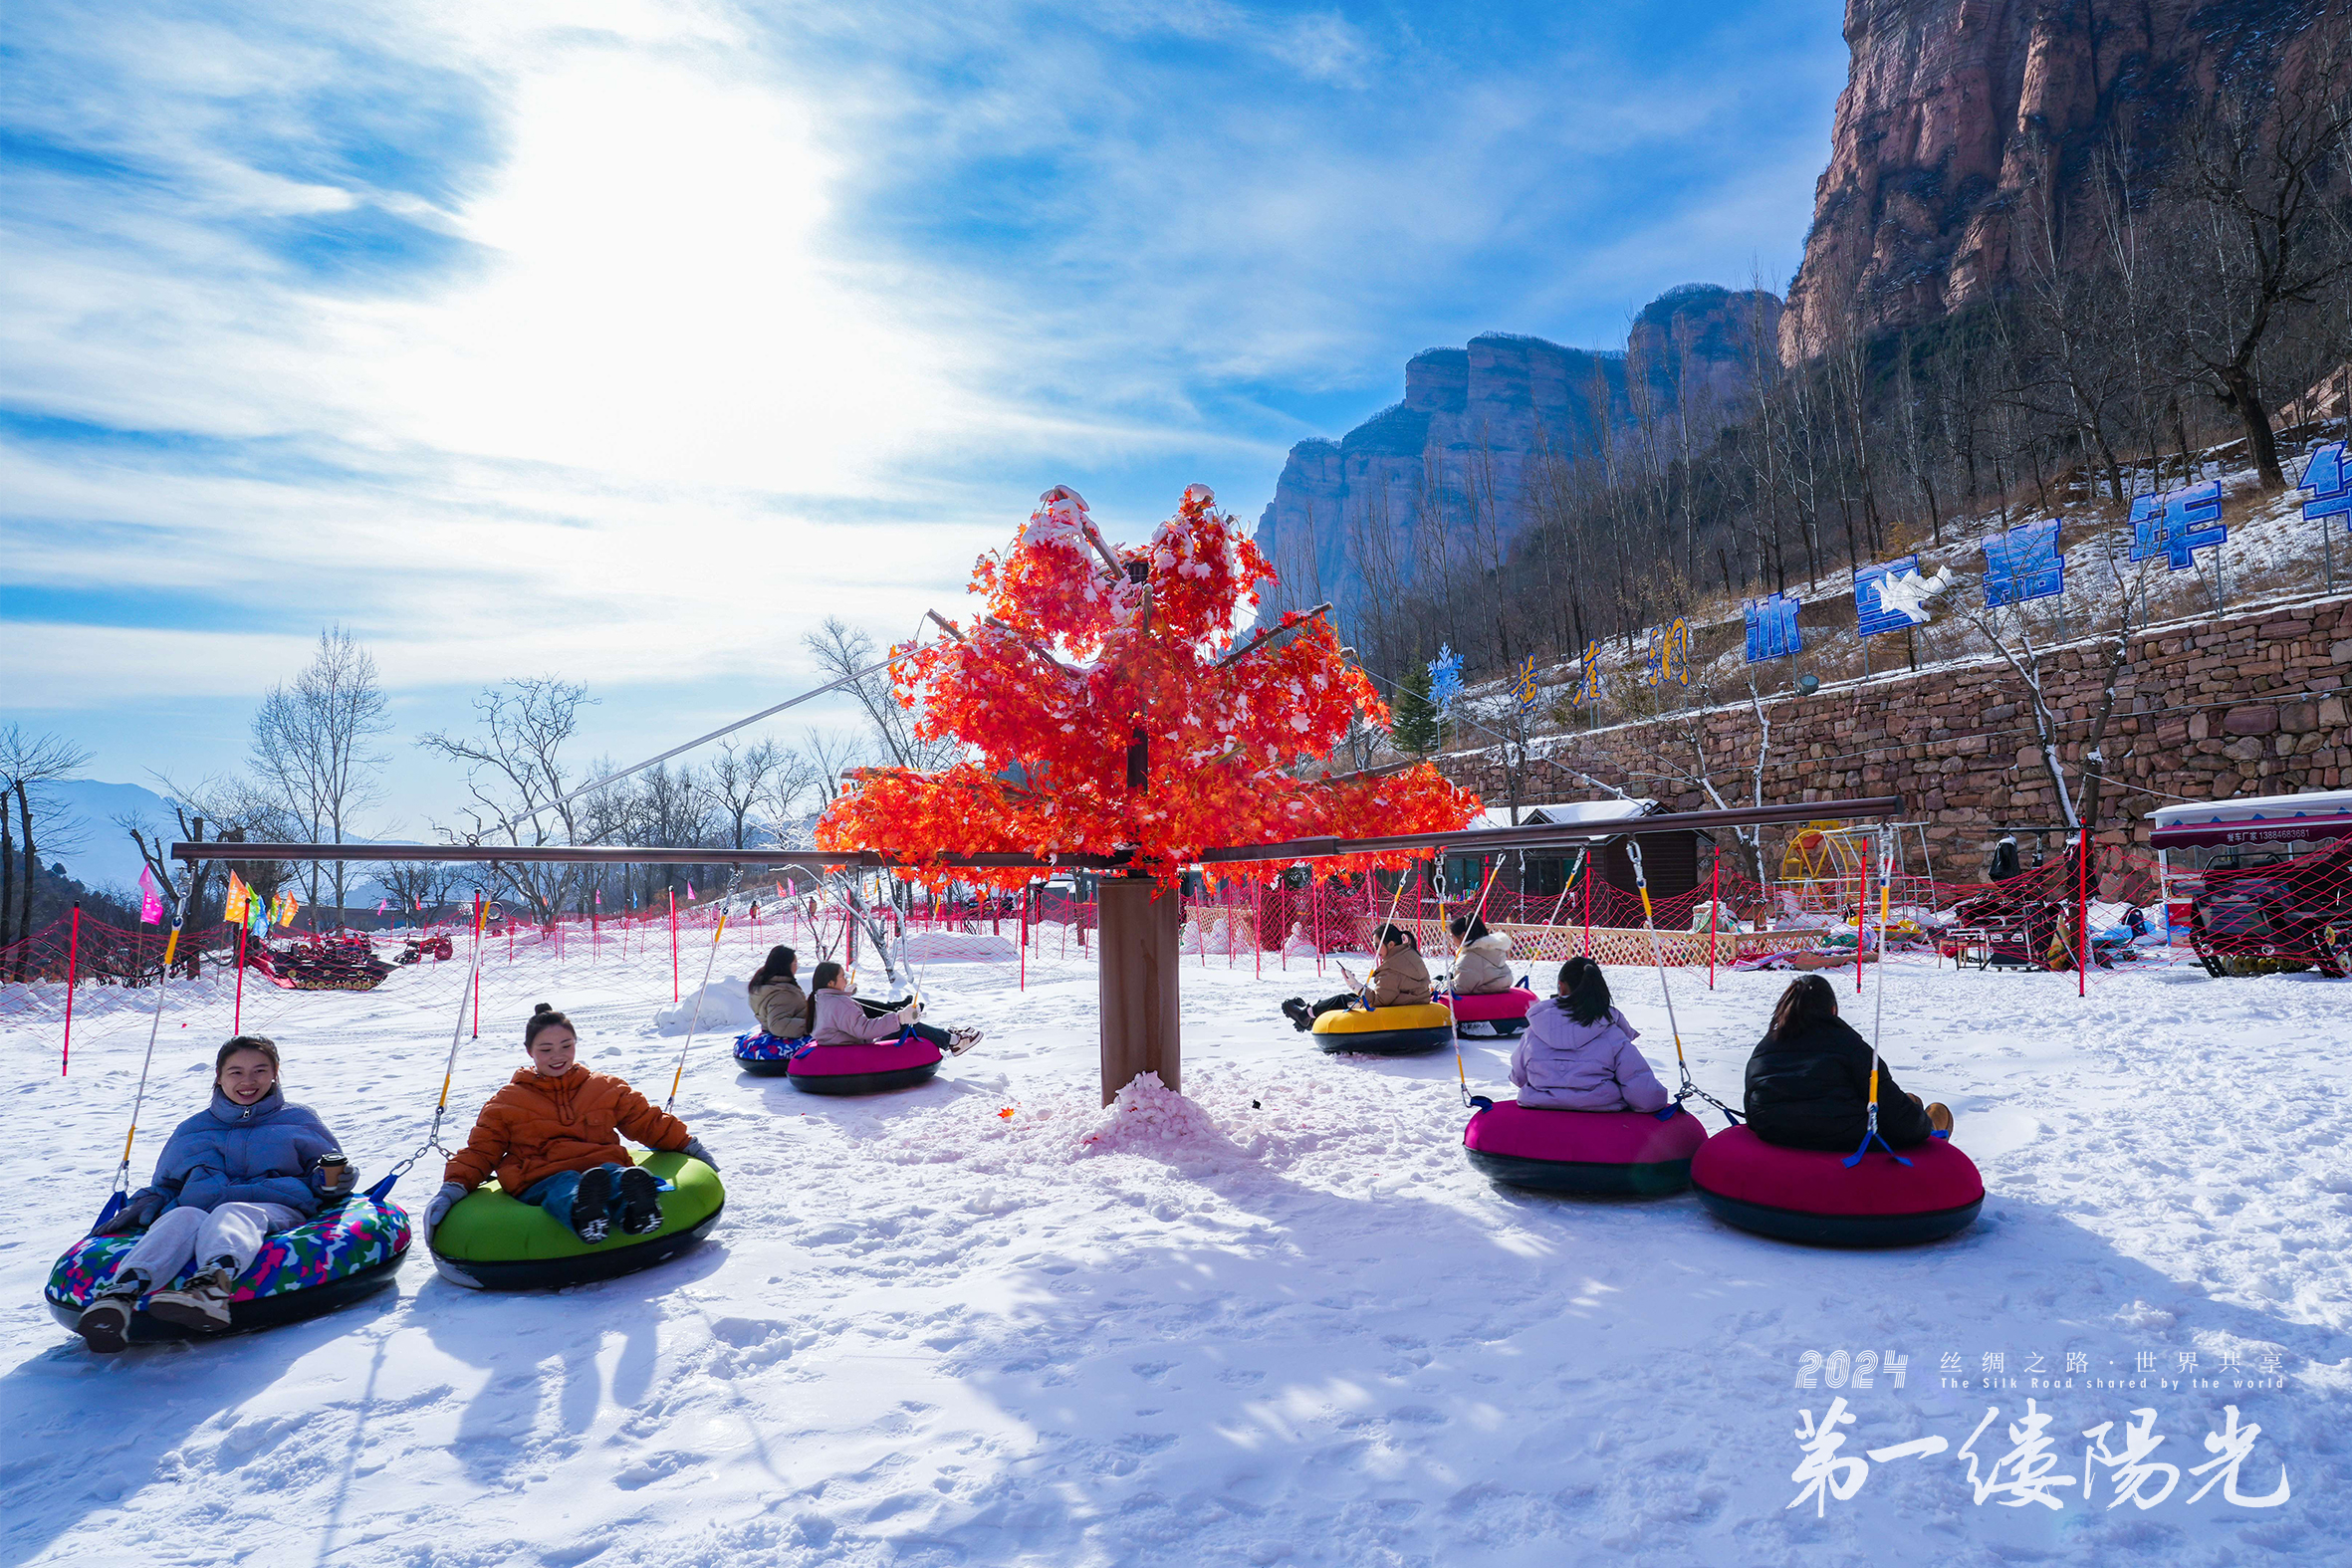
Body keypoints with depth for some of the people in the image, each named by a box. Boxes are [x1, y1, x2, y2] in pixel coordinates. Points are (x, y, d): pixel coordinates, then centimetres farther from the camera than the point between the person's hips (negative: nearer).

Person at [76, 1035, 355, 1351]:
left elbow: (326, 1180, 25)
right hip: (200, 1208, 3)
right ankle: (121, 1292, -64)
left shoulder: (299, 1120, 25)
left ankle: (214, 1284, -73)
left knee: (232, 1214, -39)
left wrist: (330, 1181, -1)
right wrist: (143, 1205, 12)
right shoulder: (191, 1130, 32)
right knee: (182, 1218, -35)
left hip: (275, 1209, -3)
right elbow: (165, 1186, 37)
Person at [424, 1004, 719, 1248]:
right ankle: (584, 1215, -76)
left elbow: (650, 1122, 25)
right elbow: (479, 1151, 19)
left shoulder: (606, 1088, 22)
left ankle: (635, 1211, -72)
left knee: (615, 1175, -37)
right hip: (540, 1183, -1)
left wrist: (689, 1146, 18)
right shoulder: (506, 1102, 20)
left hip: (602, 1166, 1)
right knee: (565, 1188, -39)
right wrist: (454, 1188, 2)